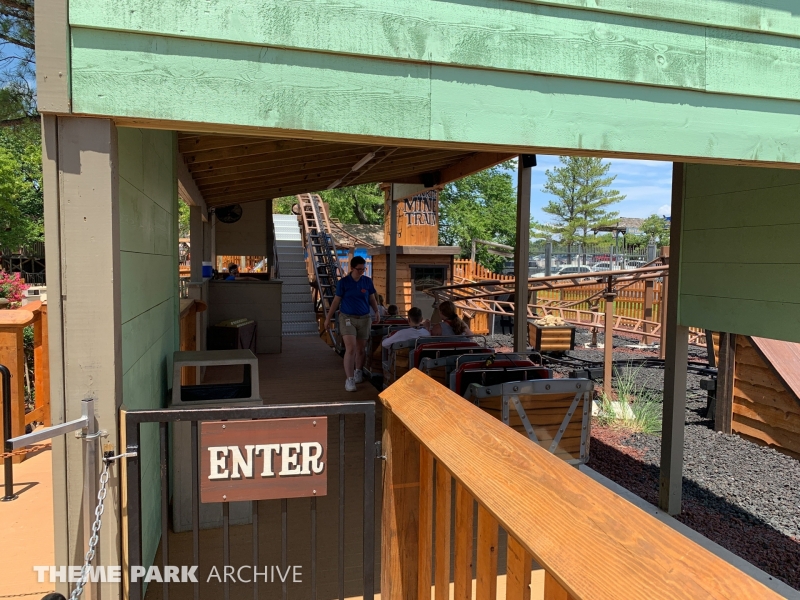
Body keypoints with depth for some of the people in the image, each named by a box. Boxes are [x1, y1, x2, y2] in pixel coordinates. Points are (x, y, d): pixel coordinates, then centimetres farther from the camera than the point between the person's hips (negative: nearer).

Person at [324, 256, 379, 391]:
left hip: (364, 319, 3)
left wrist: (376, 312, 1)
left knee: (360, 349, 12)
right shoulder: (343, 282, -4)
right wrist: (328, 318, 1)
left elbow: (372, 299, 13)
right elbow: (336, 301, 0)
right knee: (350, 348, -13)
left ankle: (358, 372, 36)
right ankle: (349, 379, -10)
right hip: (347, 318, -3)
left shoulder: (367, 281, 3)